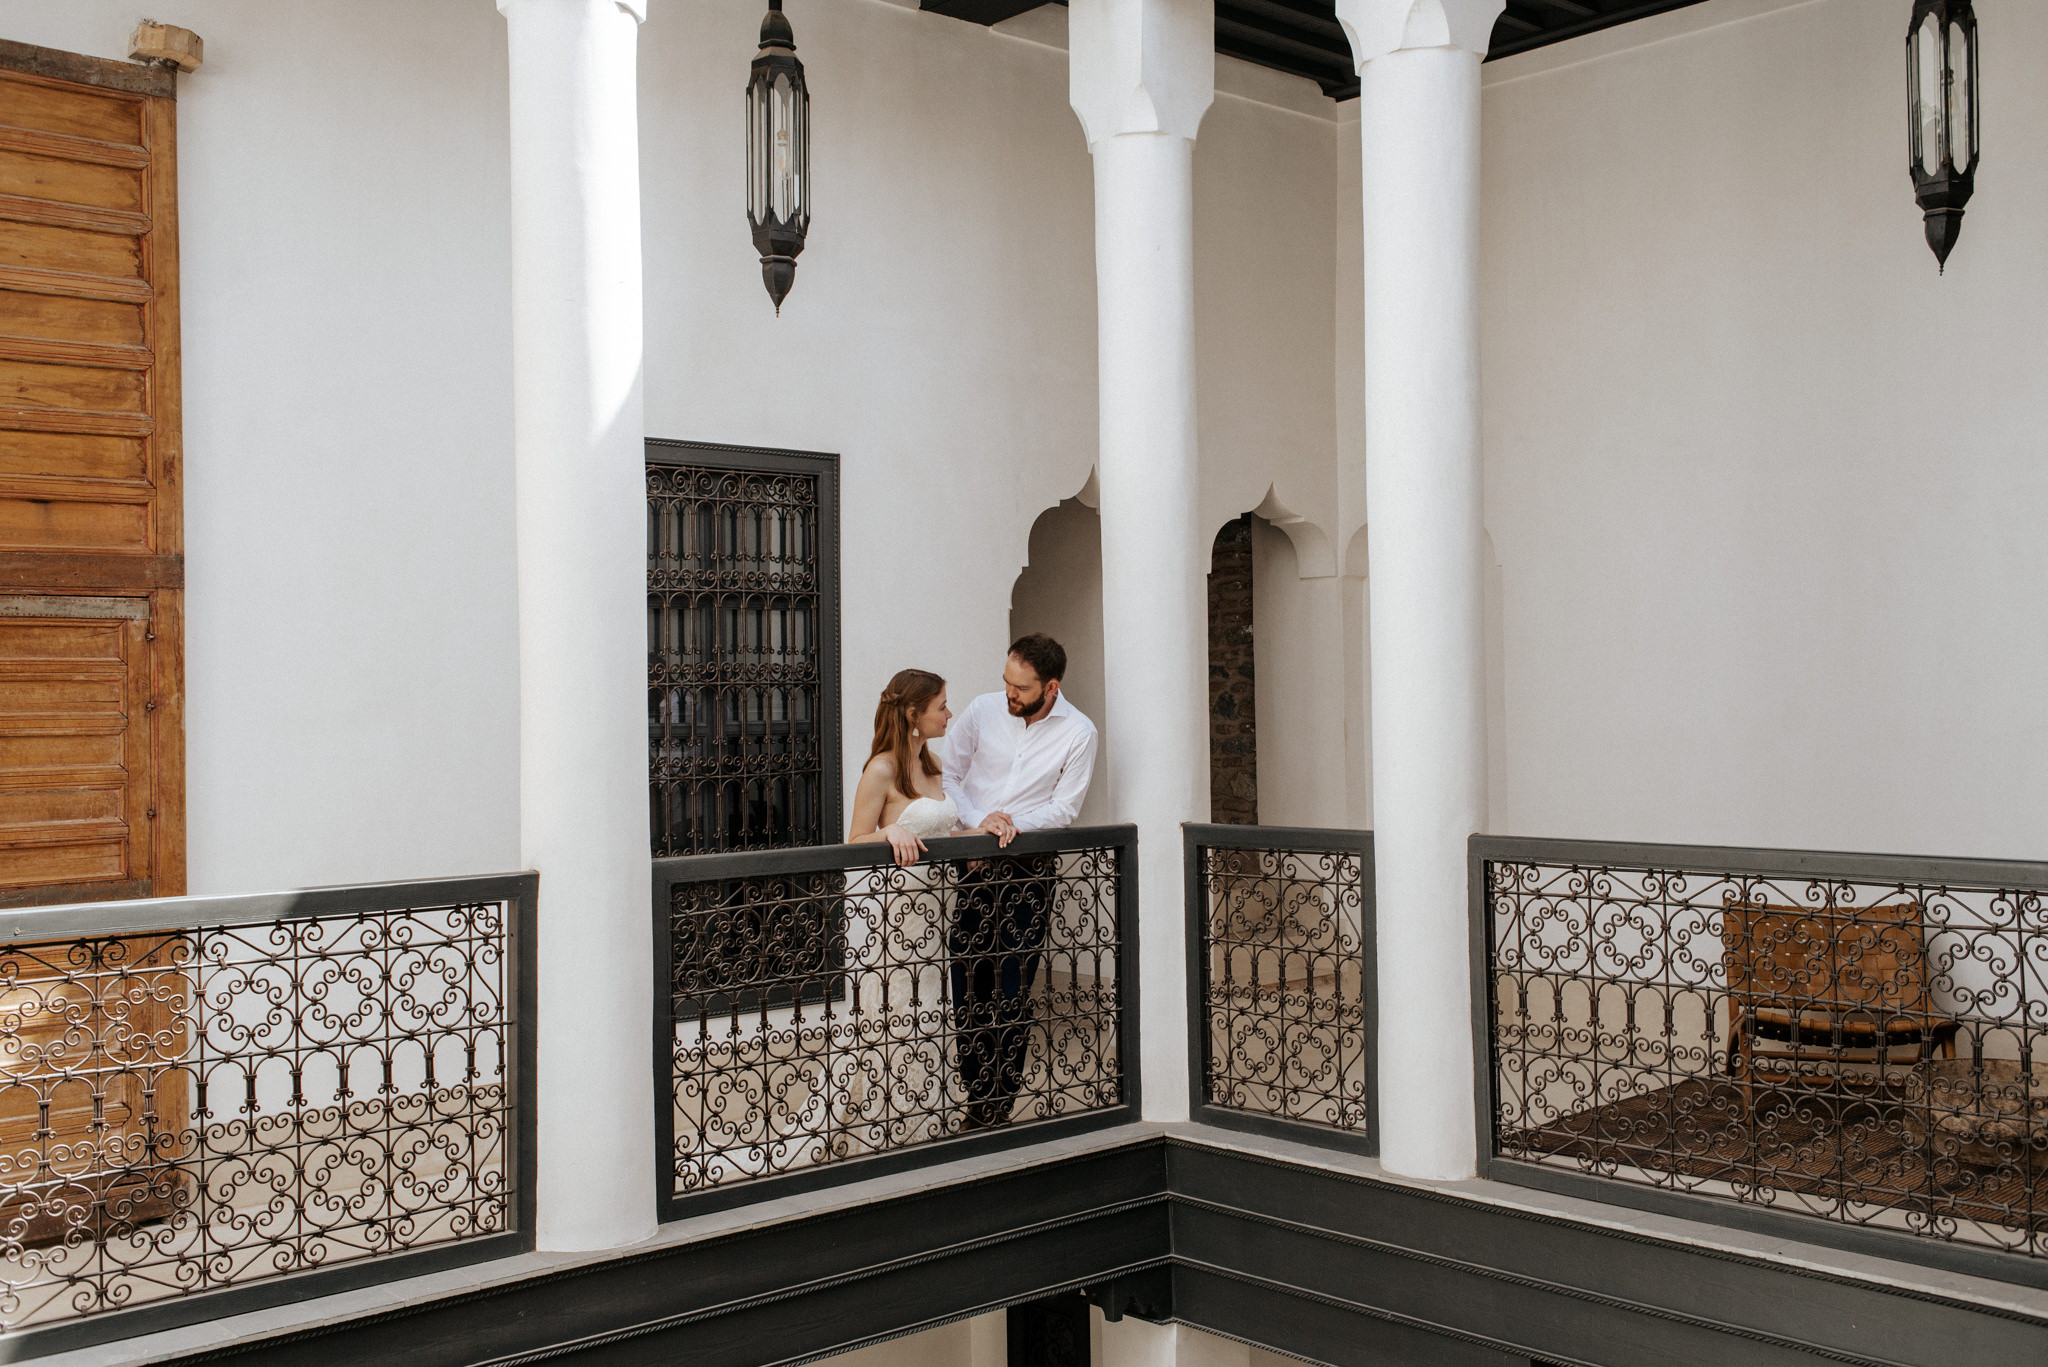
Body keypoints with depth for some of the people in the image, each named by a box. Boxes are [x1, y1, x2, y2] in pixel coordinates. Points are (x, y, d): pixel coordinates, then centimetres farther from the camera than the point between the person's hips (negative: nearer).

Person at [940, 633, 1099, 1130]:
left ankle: (998, 1106, 4)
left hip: (1031, 866, -2)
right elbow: (948, 775, 4)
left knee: (1013, 986, -4)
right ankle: (977, 1098, 10)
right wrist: (980, 822, -12)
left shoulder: (1078, 733, -4)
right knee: (968, 977, -1)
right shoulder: (983, 710, 0)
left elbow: (1065, 809, -2)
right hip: (973, 861, 2)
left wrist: (1014, 824, -17)